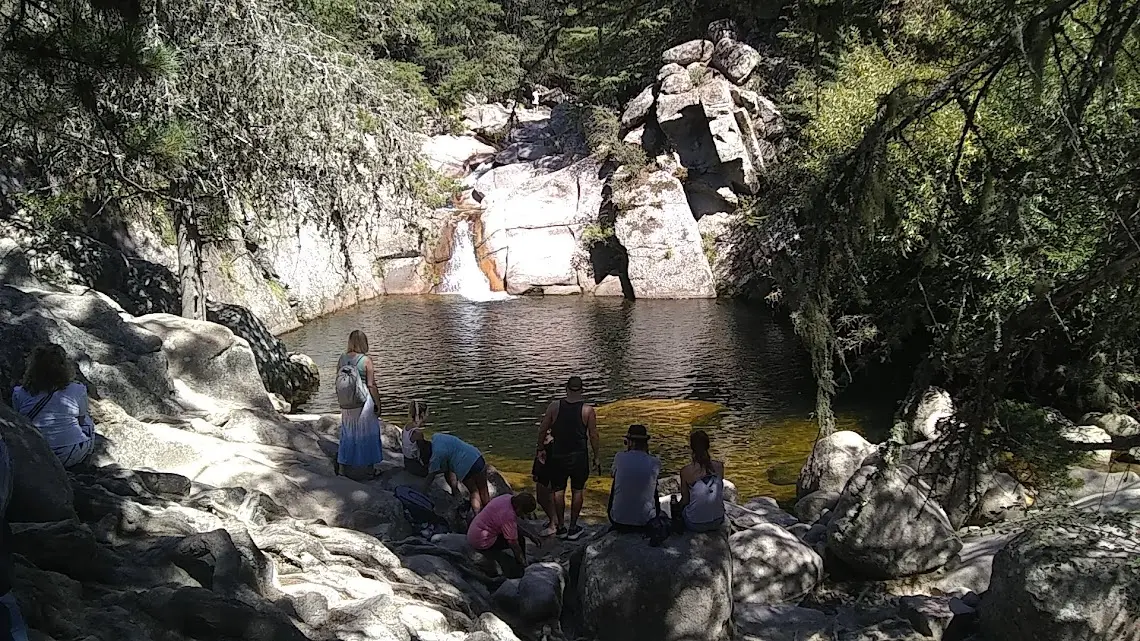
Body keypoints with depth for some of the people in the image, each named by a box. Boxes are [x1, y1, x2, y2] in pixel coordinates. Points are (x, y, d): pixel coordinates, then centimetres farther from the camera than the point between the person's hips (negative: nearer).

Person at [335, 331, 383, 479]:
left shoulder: (342, 358, 0)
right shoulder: (366, 360, -15)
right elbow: (371, 385, -14)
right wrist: (378, 404, -5)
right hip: (363, 400, -5)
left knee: (348, 433, 18)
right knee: (364, 433, 9)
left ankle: (344, 466, 24)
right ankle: (364, 468, 17)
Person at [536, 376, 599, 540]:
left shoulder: (554, 407, -7)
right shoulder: (588, 410, -9)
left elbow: (543, 430, -1)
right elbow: (593, 436, -5)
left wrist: (539, 447, 15)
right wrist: (596, 457, 6)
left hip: (558, 456, 1)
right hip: (579, 457, -1)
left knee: (558, 490, 12)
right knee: (577, 491, 11)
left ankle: (560, 527, 18)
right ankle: (573, 528, 15)